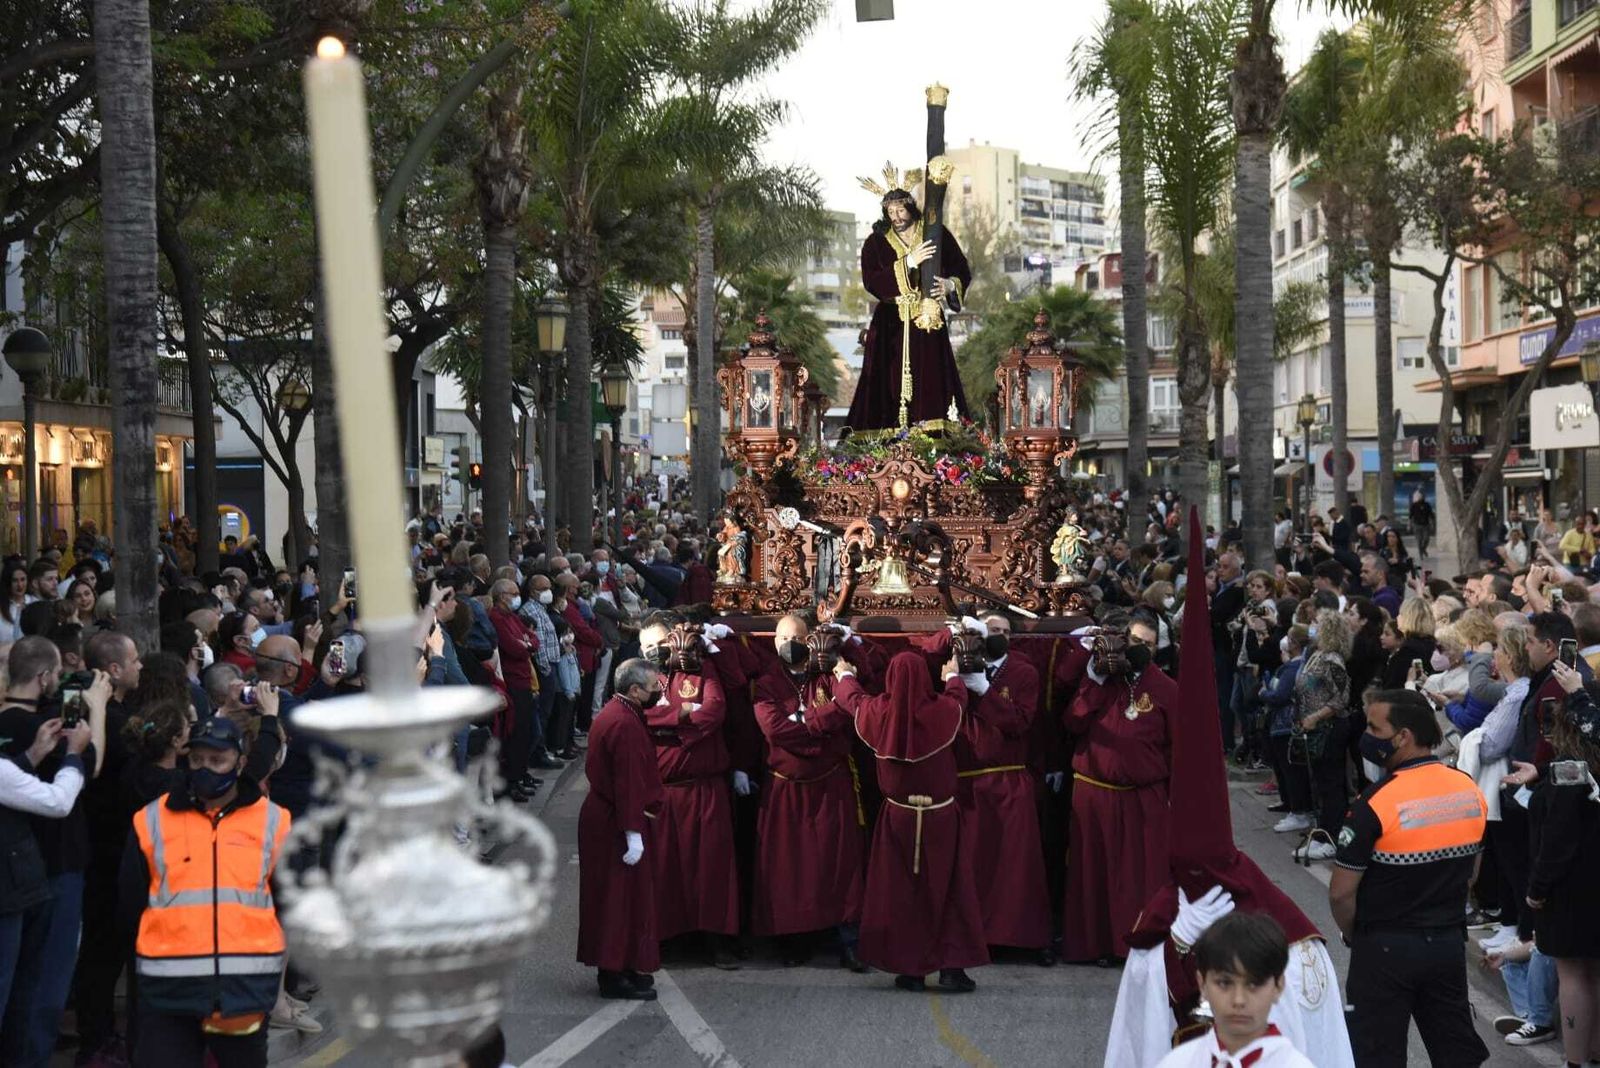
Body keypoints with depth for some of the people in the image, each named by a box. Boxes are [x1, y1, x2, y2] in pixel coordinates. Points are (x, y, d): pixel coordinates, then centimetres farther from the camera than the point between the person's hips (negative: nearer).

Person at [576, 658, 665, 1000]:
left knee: (613, 896, 17)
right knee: (624, 896, -1)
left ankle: (613, 968, 27)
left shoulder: (613, 713, 9)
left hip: (600, 814, 10)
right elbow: (628, 783, -24)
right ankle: (616, 975, 6)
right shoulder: (625, 725, -23)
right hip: (617, 822, -10)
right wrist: (634, 835, -23)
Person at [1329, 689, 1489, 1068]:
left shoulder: (1376, 802, -21)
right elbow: (1469, 872, 11)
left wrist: (1354, 935, 1)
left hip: (1385, 950, -5)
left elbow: (1341, 892, -17)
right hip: (1449, 943, 6)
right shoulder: (1469, 789, -2)